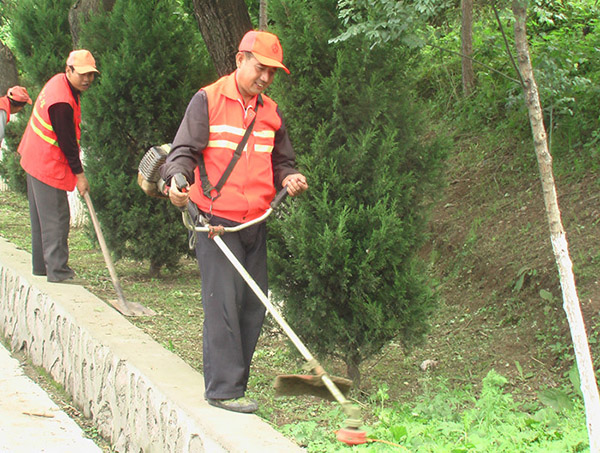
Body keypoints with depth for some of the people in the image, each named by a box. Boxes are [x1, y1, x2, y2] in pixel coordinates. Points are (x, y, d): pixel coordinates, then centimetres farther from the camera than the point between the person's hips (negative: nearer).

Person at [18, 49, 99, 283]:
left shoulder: (59, 82, 5)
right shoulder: (62, 102, -27)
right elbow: (67, 141, -21)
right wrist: (79, 174, -13)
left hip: (36, 159, 11)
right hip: (49, 165, -11)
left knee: (41, 217, 16)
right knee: (55, 217, -8)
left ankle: (41, 267, 24)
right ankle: (57, 271, -7)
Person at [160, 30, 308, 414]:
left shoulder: (271, 112, 14)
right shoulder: (208, 101, -3)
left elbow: (281, 161, 21)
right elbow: (185, 150, -7)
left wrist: (289, 178, -2)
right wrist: (178, 179, -27)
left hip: (255, 223, 6)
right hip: (217, 221, -6)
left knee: (254, 305, 7)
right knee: (224, 303, -11)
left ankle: (235, 382, 18)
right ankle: (224, 388, -8)